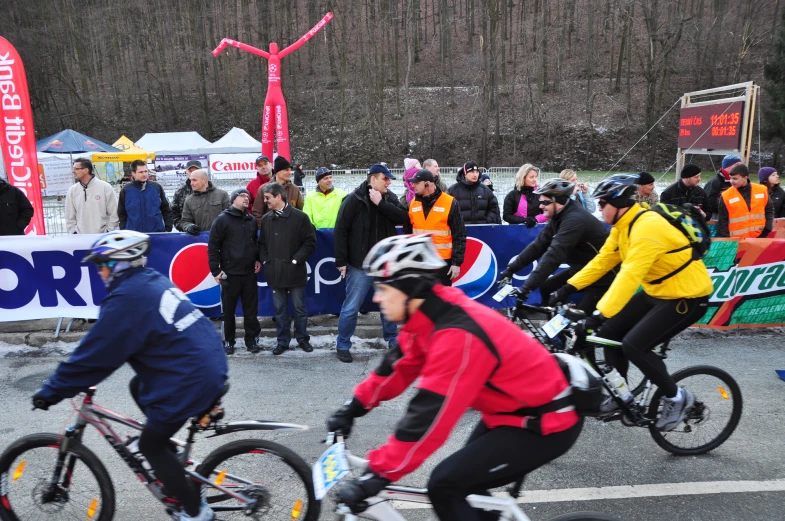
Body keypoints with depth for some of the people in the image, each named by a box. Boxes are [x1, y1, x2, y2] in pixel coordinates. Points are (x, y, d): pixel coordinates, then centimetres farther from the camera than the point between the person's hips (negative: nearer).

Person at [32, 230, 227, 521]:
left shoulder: (125, 299, -15)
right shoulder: (153, 281, 12)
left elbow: (93, 355, -11)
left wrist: (50, 392, 1)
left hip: (191, 381, -9)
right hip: (211, 365, 9)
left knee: (150, 446, 11)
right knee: (139, 387, 27)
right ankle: (162, 449, 37)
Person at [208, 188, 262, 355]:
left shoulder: (252, 220, 12)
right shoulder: (223, 219, -4)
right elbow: (213, 246, -6)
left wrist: (258, 259, 9)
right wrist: (215, 270, -10)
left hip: (250, 273, 4)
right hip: (230, 273, -4)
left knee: (251, 309, 7)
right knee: (228, 310, 6)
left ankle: (252, 339, 17)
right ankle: (228, 341, 18)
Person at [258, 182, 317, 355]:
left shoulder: (299, 217, -7)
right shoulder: (266, 219, 8)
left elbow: (310, 242, -7)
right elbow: (262, 243, 16)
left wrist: (296, 260, -11)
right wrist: (265, 261, 2)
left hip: (294, 272, -4)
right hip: (274, 273, 4)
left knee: (299, 308, 8)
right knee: (280, 309, 11)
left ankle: (302, 338, 24)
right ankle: (283, 341, 22)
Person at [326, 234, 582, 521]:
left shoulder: (458, 336, -33)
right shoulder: (430, 314, -5)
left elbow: (428, 419, -33)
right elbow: (400, 365, 9)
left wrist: (377, 476, -29)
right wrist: (354, 406, 9)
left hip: (546, 422, -9)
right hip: (513, 407, 9)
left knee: (445, 487, -13)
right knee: (464, 481, 18)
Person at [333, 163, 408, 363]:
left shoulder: (390, 198, 6)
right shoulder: (354, 199, -9)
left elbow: (404, 217, -10)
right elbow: (340, 230, -9)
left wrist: (380, 203, -17)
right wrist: (341, 261, -11)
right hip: (360, 264, -4)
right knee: (351, 307, 1)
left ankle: (392, 339, 33)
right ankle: (342, 345, 16)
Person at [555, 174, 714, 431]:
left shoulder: (647, 227, -29)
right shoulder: (623, 225, 1)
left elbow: (629, 276, -38)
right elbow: (603, 260, 6)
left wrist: (600, 314, -43)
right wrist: (570, 286, -2)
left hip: (687, 296, -9)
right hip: (657, 292, 9)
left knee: (633, 345, -18)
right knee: (610, 332, 3)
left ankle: (677, 397, 5)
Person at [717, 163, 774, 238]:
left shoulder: (762, 190, 2)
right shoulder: (726, 196, -4)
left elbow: (769, 210, 12)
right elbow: (722, 221, -1)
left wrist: (767, 229, 0)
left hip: (760, 237, 2)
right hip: (737, 240, -2)